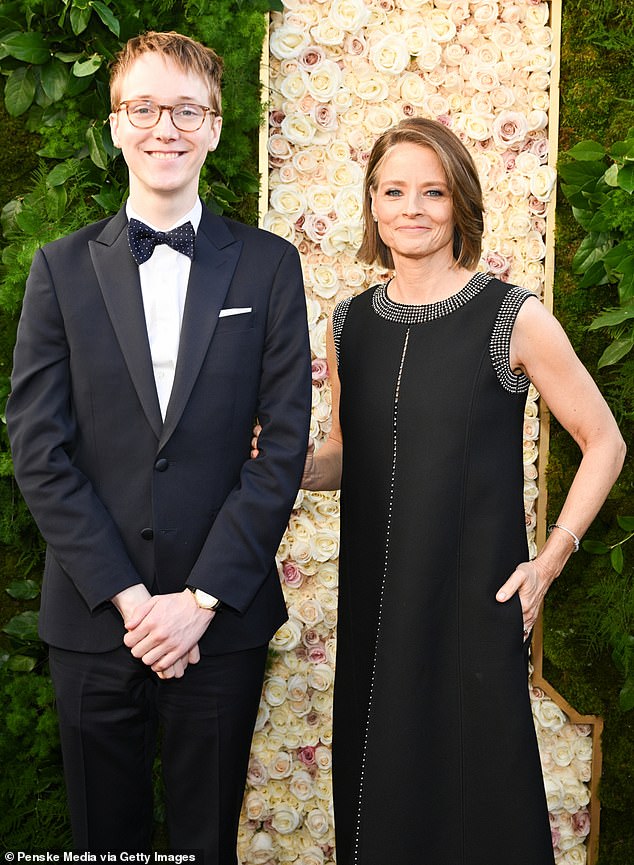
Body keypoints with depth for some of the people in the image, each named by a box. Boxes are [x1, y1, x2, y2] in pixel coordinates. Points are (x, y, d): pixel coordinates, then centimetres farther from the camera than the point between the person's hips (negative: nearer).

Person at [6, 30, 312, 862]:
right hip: (93, 617, 1)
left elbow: (285, 442, -4)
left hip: (221, 618, 0)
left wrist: (201, 597, -10)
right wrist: (127, 596, -10)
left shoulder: (267, 265, 2)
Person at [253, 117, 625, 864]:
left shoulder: (515, 318, -7)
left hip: (476, 603, -4)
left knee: (475, 800, 7)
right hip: (373, 605, 4)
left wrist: (550, 560, -6)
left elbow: (603, 444, 1)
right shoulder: (349, 324, 6)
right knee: (374, 797, 14)